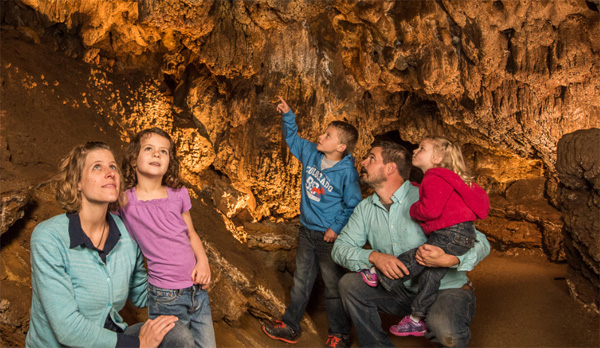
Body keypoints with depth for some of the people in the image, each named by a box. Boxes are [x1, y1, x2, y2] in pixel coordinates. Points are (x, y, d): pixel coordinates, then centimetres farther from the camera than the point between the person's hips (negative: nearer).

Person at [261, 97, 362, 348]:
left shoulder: (347, 173, -19)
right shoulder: (311, 154, -2)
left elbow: (352, 205, -14)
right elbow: (293, 138, 16)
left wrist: (337, 228, -15)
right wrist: (287, 115, 6)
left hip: (329, 236, -6)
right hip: (307, 231, 6)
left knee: (334, 285, 6)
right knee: (301, 281, 17)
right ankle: (290, 327, 31)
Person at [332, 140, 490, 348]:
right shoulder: (365, 208, 1)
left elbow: (480, 243, -18)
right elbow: (340, 247, -6)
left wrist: (449, 260, -40)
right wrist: (373, 256, -27)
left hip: (447, 289, -5)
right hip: (403, 292, 5)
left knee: (444, 329, -35)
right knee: (349, 283, -13)